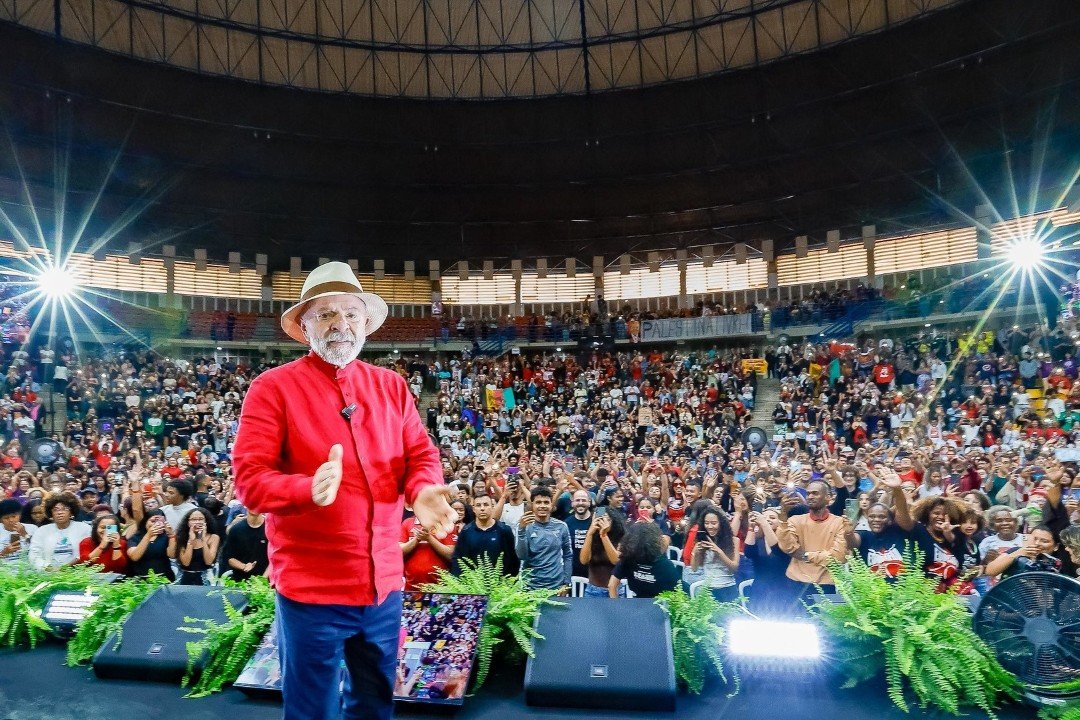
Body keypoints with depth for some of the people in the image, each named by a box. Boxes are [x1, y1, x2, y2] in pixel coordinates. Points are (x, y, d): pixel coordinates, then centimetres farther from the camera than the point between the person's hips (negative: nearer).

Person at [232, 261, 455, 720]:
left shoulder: (391, 385, 6)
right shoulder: (273, 388, -8)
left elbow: (421, 455, 5)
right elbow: (249, 480, -13)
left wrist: (423, 492, -17)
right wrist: (310, 489, -32)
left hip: (384, 582, 5)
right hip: (311, 586, -4)